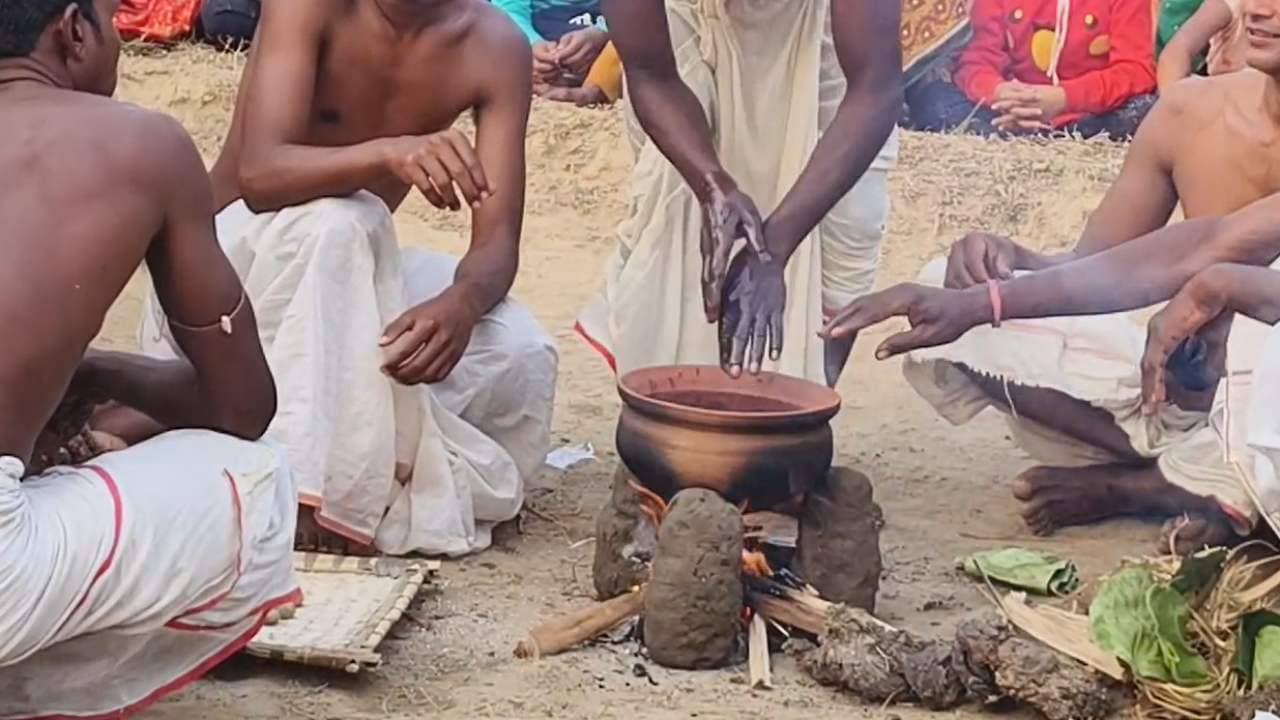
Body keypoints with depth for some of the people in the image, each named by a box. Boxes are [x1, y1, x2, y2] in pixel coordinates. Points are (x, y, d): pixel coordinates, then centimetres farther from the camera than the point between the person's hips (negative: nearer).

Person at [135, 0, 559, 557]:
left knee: (520, 355, -23)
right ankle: (300, 487, -33)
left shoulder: (496, 47, -13)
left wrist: (461, 304, -42)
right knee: (334, 223, -37)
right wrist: (387, 154, -53)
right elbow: (260, 174, -34)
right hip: (229, 252, -3)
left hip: (355, 270, 3)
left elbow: (498, 240, -19)